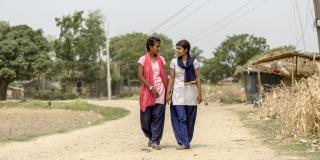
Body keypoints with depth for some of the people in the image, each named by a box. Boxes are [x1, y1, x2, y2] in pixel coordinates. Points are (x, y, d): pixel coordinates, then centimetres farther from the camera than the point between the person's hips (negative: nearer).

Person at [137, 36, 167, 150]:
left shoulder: (161, 59, 9)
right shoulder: (143, 59, -1)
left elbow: (164, 76, 11)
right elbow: (140, 76, -8)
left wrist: (167, 90, 4)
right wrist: (151, 88, -16)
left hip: (160, 90, 2)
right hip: (147, 91, -2)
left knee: (158, 117, -4)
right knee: (146, 118, 1)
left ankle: (155, 141, 0)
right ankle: (151, 137, 25)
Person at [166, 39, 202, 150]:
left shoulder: (194, 62, 2)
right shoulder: (174, 62, 4)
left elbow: (198, 78, 2)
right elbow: (171, 78, 4)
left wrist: (199, 93, -4)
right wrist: (168, 93, -2)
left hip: (191, 91, 0)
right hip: (178, 91, 0)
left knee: (190, 118, 4)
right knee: (180, 118, -8)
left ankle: (187, 141, 15)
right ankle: (184, 143, -9)